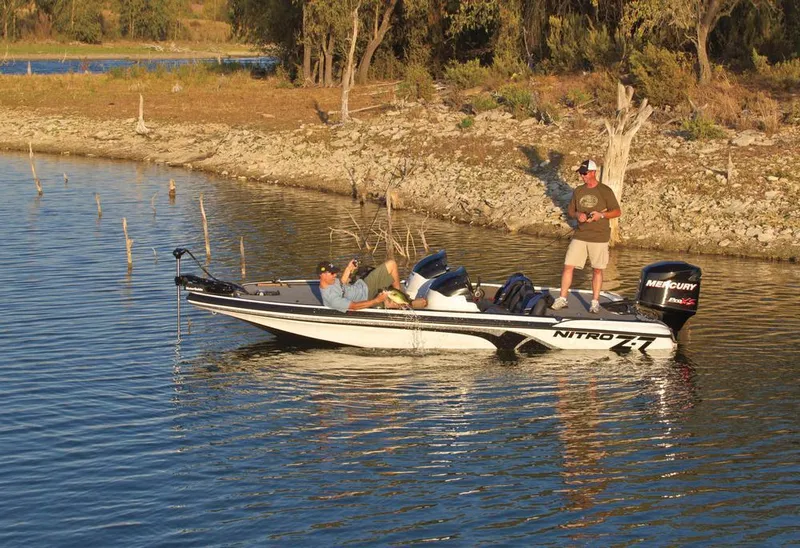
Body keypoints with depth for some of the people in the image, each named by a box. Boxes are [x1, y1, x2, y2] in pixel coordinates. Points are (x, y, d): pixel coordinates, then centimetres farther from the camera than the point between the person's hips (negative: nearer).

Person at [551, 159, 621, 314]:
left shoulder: (605, 191, -3)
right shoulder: (578, 191, 9)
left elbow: (617, 212, -2)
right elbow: (570, 211, 17)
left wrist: (601, 215, -18)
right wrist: (577, 215, -6)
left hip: (599, 237, -3)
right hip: (580, 236, 3)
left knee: (597, 270, 4)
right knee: (568, 266, -4)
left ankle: (595, 302, 14)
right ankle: (562, 299, 3)